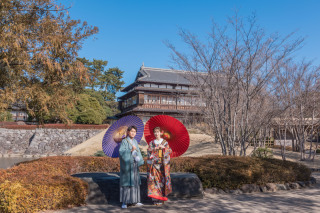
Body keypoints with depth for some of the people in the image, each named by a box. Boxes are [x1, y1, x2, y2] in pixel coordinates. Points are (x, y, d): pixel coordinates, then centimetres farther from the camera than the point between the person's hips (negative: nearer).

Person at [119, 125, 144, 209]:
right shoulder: (124, 141, -7)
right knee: (126, 182, -2)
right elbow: (121, 152, -16)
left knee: (135, 182, 9)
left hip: (134, 164, 6)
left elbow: (138, 153, 10)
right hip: (126, 165, -6)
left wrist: (139, 160, -4)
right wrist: (130, 150, -27)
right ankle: (124, 202, 5)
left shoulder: (135, 142, 11)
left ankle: (135, 201, 18)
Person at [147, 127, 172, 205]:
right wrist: (155, 148, -13)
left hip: (163, 163, -1)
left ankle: (161, 198, 7)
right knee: (155, 179, -5)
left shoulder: (165, 142, 8)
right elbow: (149, 151, 2)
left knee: (162, 179, -3)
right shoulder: (151, 143, 11)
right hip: (154, 163, 1)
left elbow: (170, 151, 2)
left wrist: (164, 147, -14)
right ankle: (156, 198, -1)